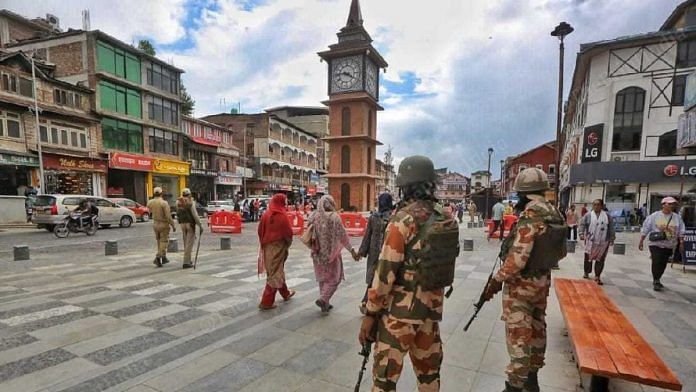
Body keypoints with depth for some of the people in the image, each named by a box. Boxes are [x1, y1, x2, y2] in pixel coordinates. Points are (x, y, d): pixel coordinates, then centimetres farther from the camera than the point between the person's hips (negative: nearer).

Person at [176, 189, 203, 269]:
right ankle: (186, 262, -4)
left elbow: (178, 214, 8)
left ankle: (188, 260, 25)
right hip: (190, 224, -6)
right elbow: (195, 215, -17)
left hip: (182, 224, 6)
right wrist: (200, 226, -14)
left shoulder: (178, 202, 6)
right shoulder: (190, 202, -13)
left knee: (186, 243, 16)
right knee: (189, 243, -3)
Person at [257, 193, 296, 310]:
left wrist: (263, 243, 15)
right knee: (275, 274, 1)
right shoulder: (282, 215, -16)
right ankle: (266, 302, 2)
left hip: (267, 247, 7)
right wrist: (288, 243, 4)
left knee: (276, 270, 21)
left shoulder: (265, 214, 2)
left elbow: (260, 231, 6)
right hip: (279, 246, -7)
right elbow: (288, 233, -14)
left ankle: (285, 293, 38)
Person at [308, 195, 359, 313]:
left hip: (318, 253, 5)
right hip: (331, 252, -5)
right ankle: (323, 299, -6)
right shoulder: (334, 217, -15)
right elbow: (343, 235, -15)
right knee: (334, 278, 10)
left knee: (323, 278, 18)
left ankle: (325, 303, 24)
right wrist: (352, 250, -11)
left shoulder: (314, 217, -3)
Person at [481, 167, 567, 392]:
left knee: (518, 335, 1)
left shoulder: (530, 215, -23)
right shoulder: (556, 215, 4)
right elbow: (561, 253, 15)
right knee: (536, 329, 20)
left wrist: (497, 280, -20)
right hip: (543, 281, 9)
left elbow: (518, 257, -28)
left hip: (521, 283, -9)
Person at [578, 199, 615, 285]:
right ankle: (586, 273, 26)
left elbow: (611, 228, 8)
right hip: (590, 241, 0)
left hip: (603, 242, 1)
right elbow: (582, 224, -1)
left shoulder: (607, 216, 5)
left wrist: (612, 238, 6)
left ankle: (597, 276, 8)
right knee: (588, 258, 8)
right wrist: (581, 233, -13)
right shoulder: (588, 215, 2)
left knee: (600, 260, 0)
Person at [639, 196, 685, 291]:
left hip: (669, 245, 4)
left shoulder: (677, 217, 5)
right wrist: (641, 242, -3)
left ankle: (657, 280, 25)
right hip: (655, 244, -3)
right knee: (656, 263, -9)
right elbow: (645, 229, -2)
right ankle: (656, 282, 1)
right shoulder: (654, 216, -5)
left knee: (663, 264, 10)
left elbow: (681, 232, 8)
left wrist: (681, 243, 1)